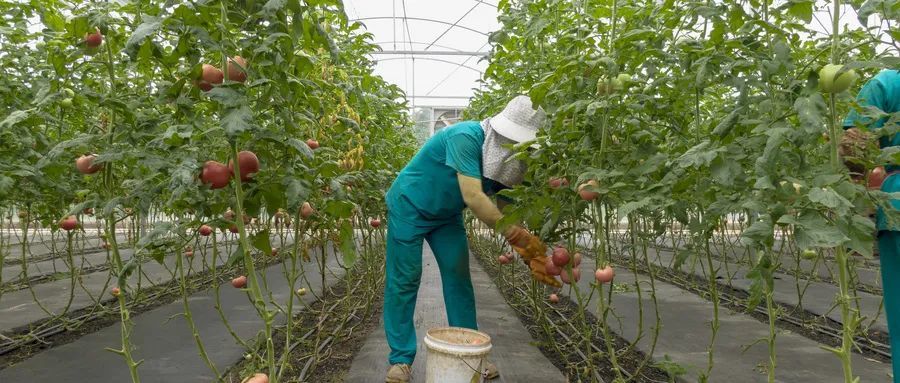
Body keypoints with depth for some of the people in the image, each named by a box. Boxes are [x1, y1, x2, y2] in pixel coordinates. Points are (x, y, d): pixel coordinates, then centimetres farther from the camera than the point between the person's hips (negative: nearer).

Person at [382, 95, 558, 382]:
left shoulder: (507, 161, -9)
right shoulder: (466, 137, -33)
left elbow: (507, 214, -8)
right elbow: (473, 197, -41)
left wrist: (531, 257, -21)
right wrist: (518, 236, -43)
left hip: (446, 216, 7)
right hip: (409, 207, -7)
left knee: (459, 278, 2)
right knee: (404, 281, -6)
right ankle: (401, 358, 5)